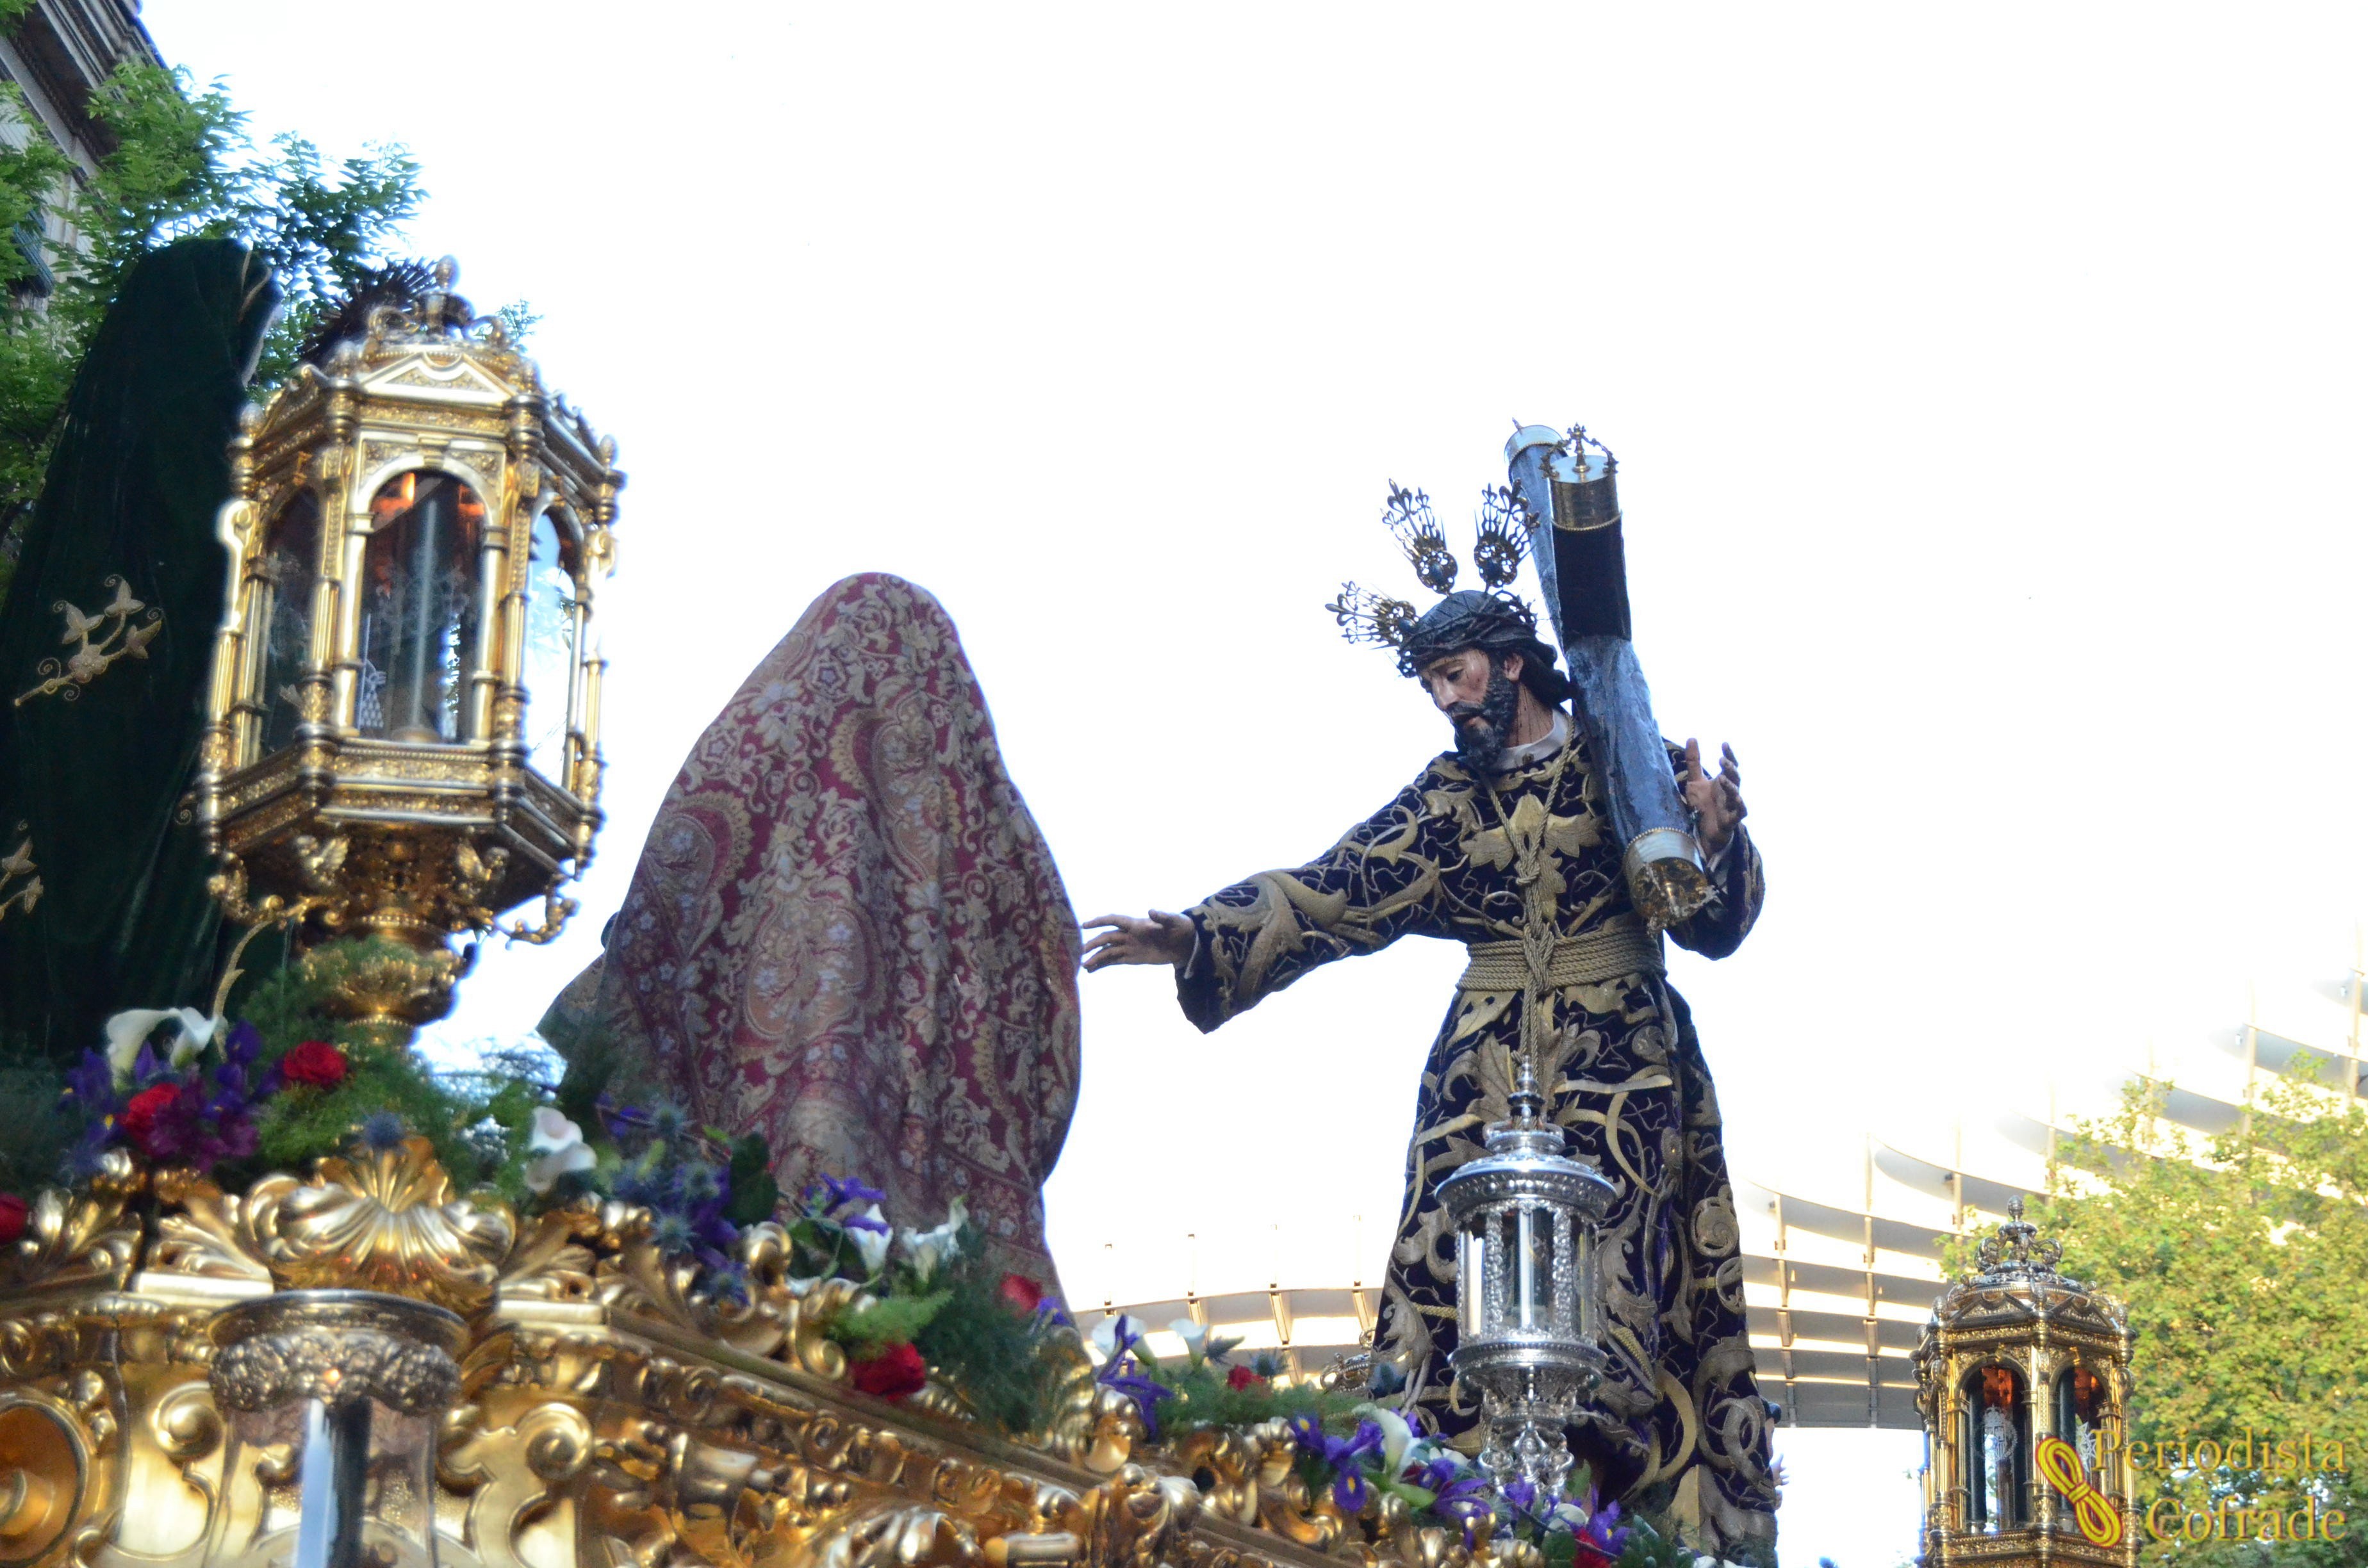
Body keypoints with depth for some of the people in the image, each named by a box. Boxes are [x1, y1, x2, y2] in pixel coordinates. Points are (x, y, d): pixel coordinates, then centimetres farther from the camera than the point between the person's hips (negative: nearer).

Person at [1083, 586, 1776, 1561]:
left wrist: (1713, 838, -22)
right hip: (1486, 1072, 3)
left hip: (1622, 1071, -3)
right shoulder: (1447, 796, 12)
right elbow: (1328, 893, 5)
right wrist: (1193, 936, -6)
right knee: (1460, 1287, -9)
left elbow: (1714, 924, 0)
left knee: (1614, 1286, -15)